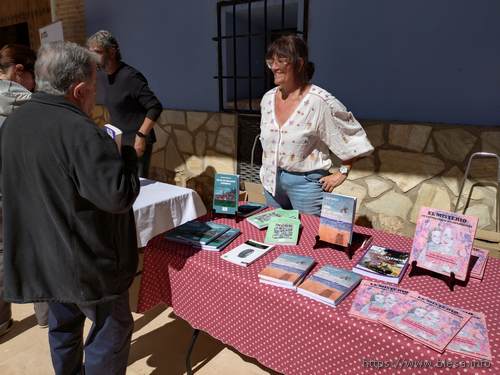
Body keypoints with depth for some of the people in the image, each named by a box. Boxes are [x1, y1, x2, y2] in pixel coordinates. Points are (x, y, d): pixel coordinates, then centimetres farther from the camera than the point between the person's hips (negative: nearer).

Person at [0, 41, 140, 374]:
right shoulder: (81, 132, -26)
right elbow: (119, 196, -27)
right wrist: (128, 154, -10)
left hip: (41, 257, 9)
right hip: (86, 261, -8)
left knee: (63, 324, 26)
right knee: (112, 327, 11)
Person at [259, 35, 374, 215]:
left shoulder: (319, 101, -18)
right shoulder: (267, 98, 2)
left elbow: (353, 136, -11)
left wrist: (342, 173, -9)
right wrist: (268, 171, 14)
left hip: (306, 181, -6)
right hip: (272, 180, 6)